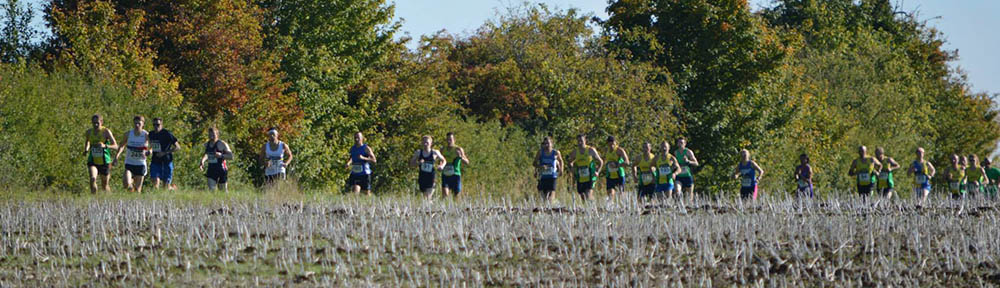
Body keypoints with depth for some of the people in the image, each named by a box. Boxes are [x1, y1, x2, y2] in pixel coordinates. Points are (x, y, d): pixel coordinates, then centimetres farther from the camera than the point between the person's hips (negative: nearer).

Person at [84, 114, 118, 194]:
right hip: (92, 161, 1)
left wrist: (105, 146, -31)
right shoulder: (89, 132, 1)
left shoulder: (106, 131, -9)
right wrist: (86, 150, 4)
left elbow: (116, 146, -14)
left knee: (104, 186, 9)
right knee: (93, 178, -27)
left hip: (104, 162, -1)